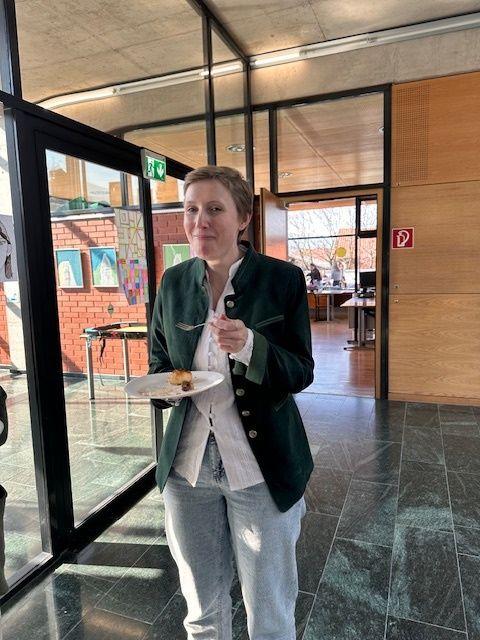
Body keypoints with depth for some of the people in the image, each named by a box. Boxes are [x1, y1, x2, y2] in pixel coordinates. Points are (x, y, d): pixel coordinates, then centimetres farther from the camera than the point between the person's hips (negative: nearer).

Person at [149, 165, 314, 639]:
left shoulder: (283, 280, -10)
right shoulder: (174, 282, 1)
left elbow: (301, 373, -8)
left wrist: (249, 346, -27)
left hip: (262, 468, -3)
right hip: (187, 465, 3)